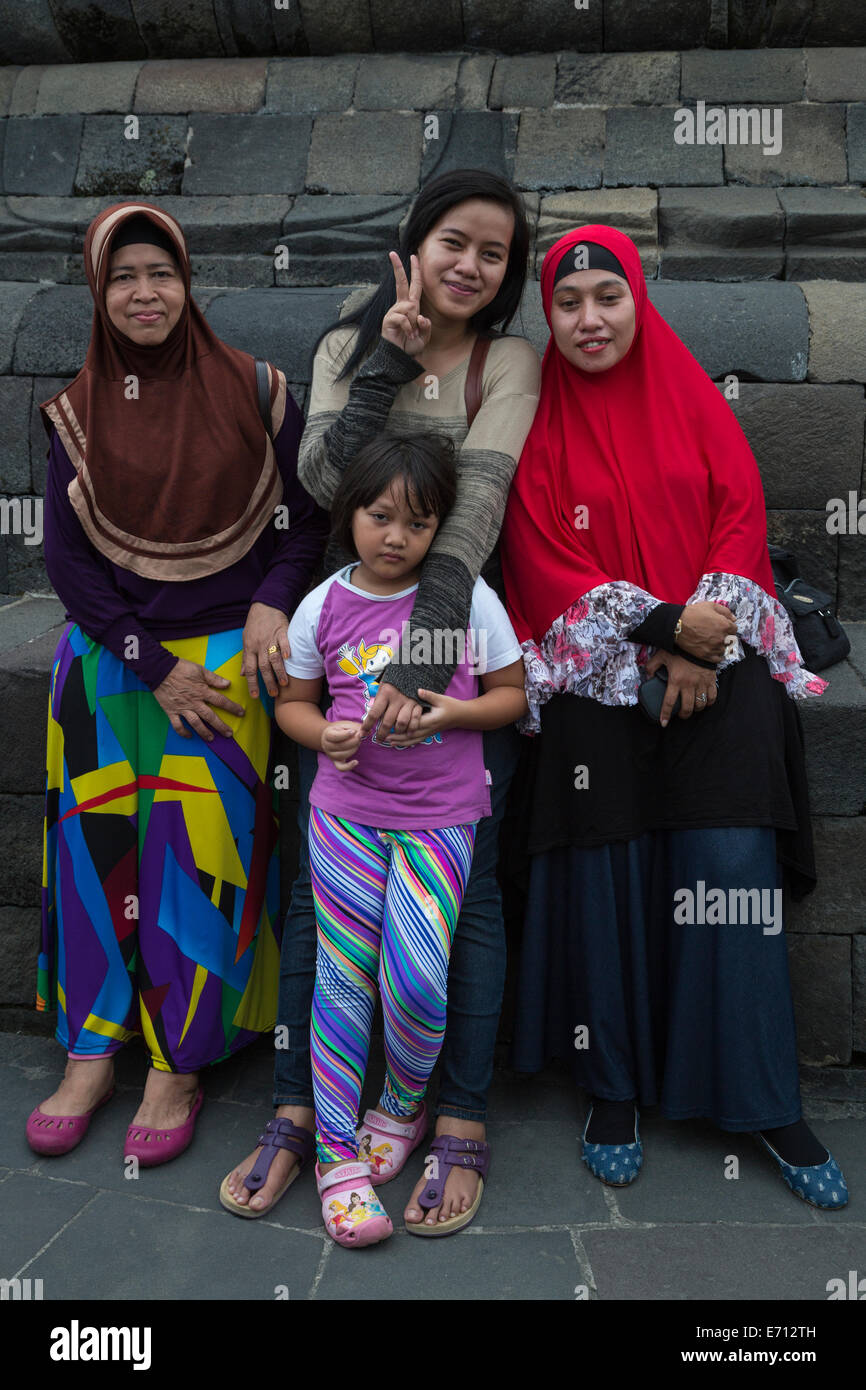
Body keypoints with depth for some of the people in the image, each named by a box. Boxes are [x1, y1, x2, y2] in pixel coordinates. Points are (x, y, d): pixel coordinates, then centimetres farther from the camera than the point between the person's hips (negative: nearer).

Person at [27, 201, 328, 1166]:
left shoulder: (252, 391, 0)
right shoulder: (76, 413, 5)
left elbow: (309, 515, 3)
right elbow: (64, 555, 0)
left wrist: (272, 601, -15)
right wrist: (153, 666, -8)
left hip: (227, 656, -2)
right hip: (108, 659, 2)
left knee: (199, 853, -5)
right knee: (98, 844, 3)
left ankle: (178, 1063, 11)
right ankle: (92, 1053, 19)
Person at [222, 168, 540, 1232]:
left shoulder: (512, 364, 2)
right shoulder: (347, 347, 11)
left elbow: (479, 501, -14)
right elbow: (321, 478, -5)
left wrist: (423, 654, -27)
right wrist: (387, 361, -10)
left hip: (461, 636, -2)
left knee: (462, 887, 1)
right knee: (319, 879, 3)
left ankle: (461, 1123, 15)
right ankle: (295, 1106, 18)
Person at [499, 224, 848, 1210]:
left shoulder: (688, 393, 10)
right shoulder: (538, 420, 5)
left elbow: (741, 509, 4)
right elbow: (543, 559, -4)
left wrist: (706, 641, -10)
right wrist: (660, 625, -14)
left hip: (716, 673, 1)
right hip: (595, 680, -1)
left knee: (734, 872, -5)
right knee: (606, 881, 0)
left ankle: (764, 1105, 10)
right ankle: (613, 1092, 19)